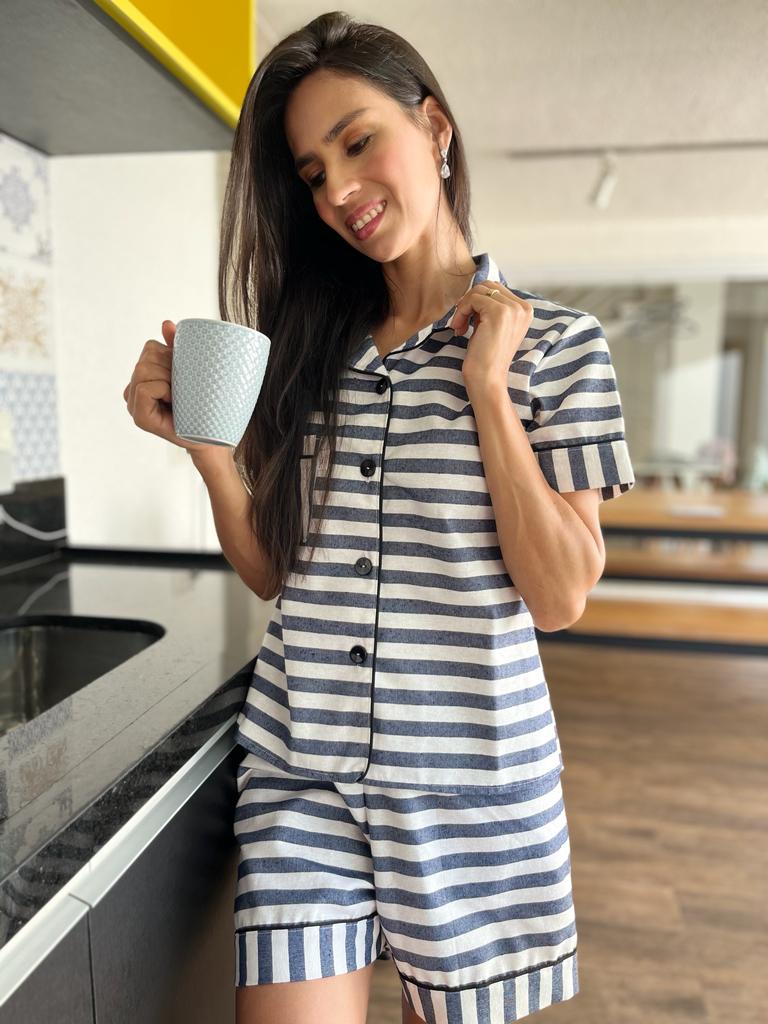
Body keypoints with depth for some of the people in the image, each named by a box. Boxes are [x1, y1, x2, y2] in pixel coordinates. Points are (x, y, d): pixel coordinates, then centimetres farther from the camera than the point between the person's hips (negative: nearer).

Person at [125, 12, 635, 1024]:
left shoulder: (555, 342, -4)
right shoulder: (307, 340, 4)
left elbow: (560, 597, -11)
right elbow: (275, 574, 6)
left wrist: (487, 387, -14)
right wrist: (205, 441, -10)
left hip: (469, 773, -1)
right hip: (300, 762, 2)